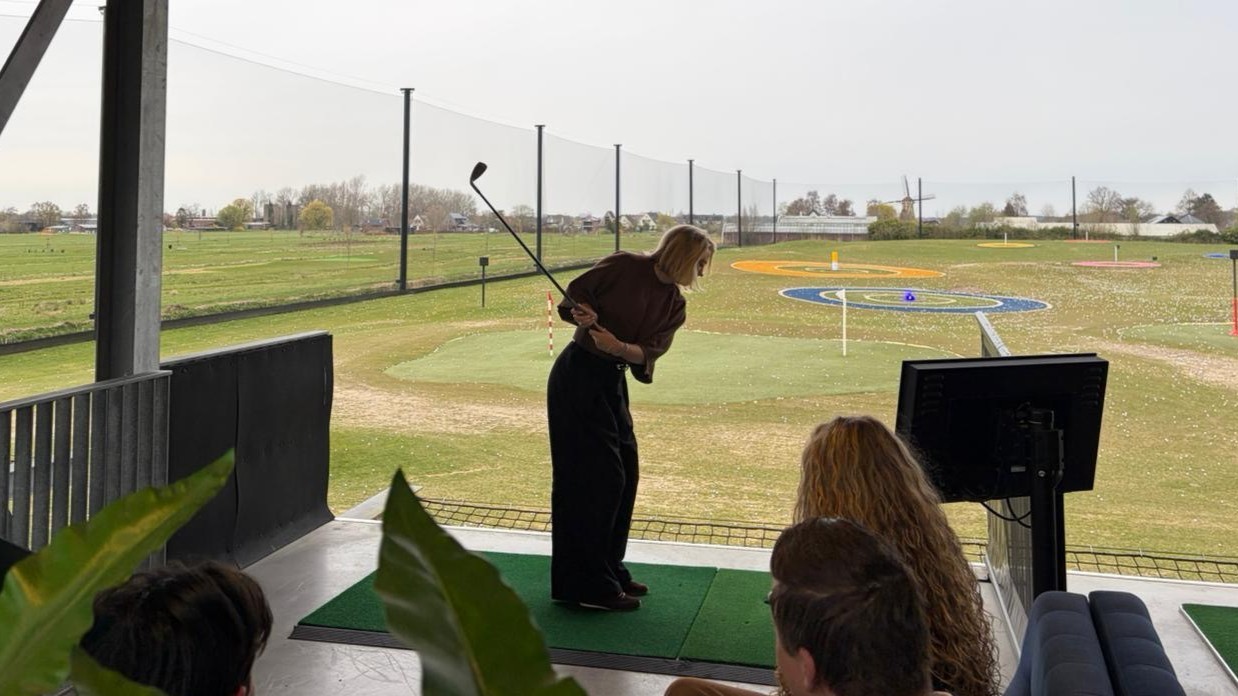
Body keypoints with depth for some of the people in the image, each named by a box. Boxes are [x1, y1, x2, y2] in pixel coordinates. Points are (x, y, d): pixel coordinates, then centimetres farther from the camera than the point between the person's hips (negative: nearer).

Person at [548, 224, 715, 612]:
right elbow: (576, 292, -5)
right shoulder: (623, 266, -11)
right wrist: (582, 315, -26)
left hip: (612, 382, 8)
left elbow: (651, 351, -7)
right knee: (599, 476, -9)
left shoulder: (675, 305, 6)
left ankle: (609, 572, 27)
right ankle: (590, 586, 0)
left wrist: (619, 346, -26)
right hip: (577, 377, -8)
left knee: (625, 475, 12)